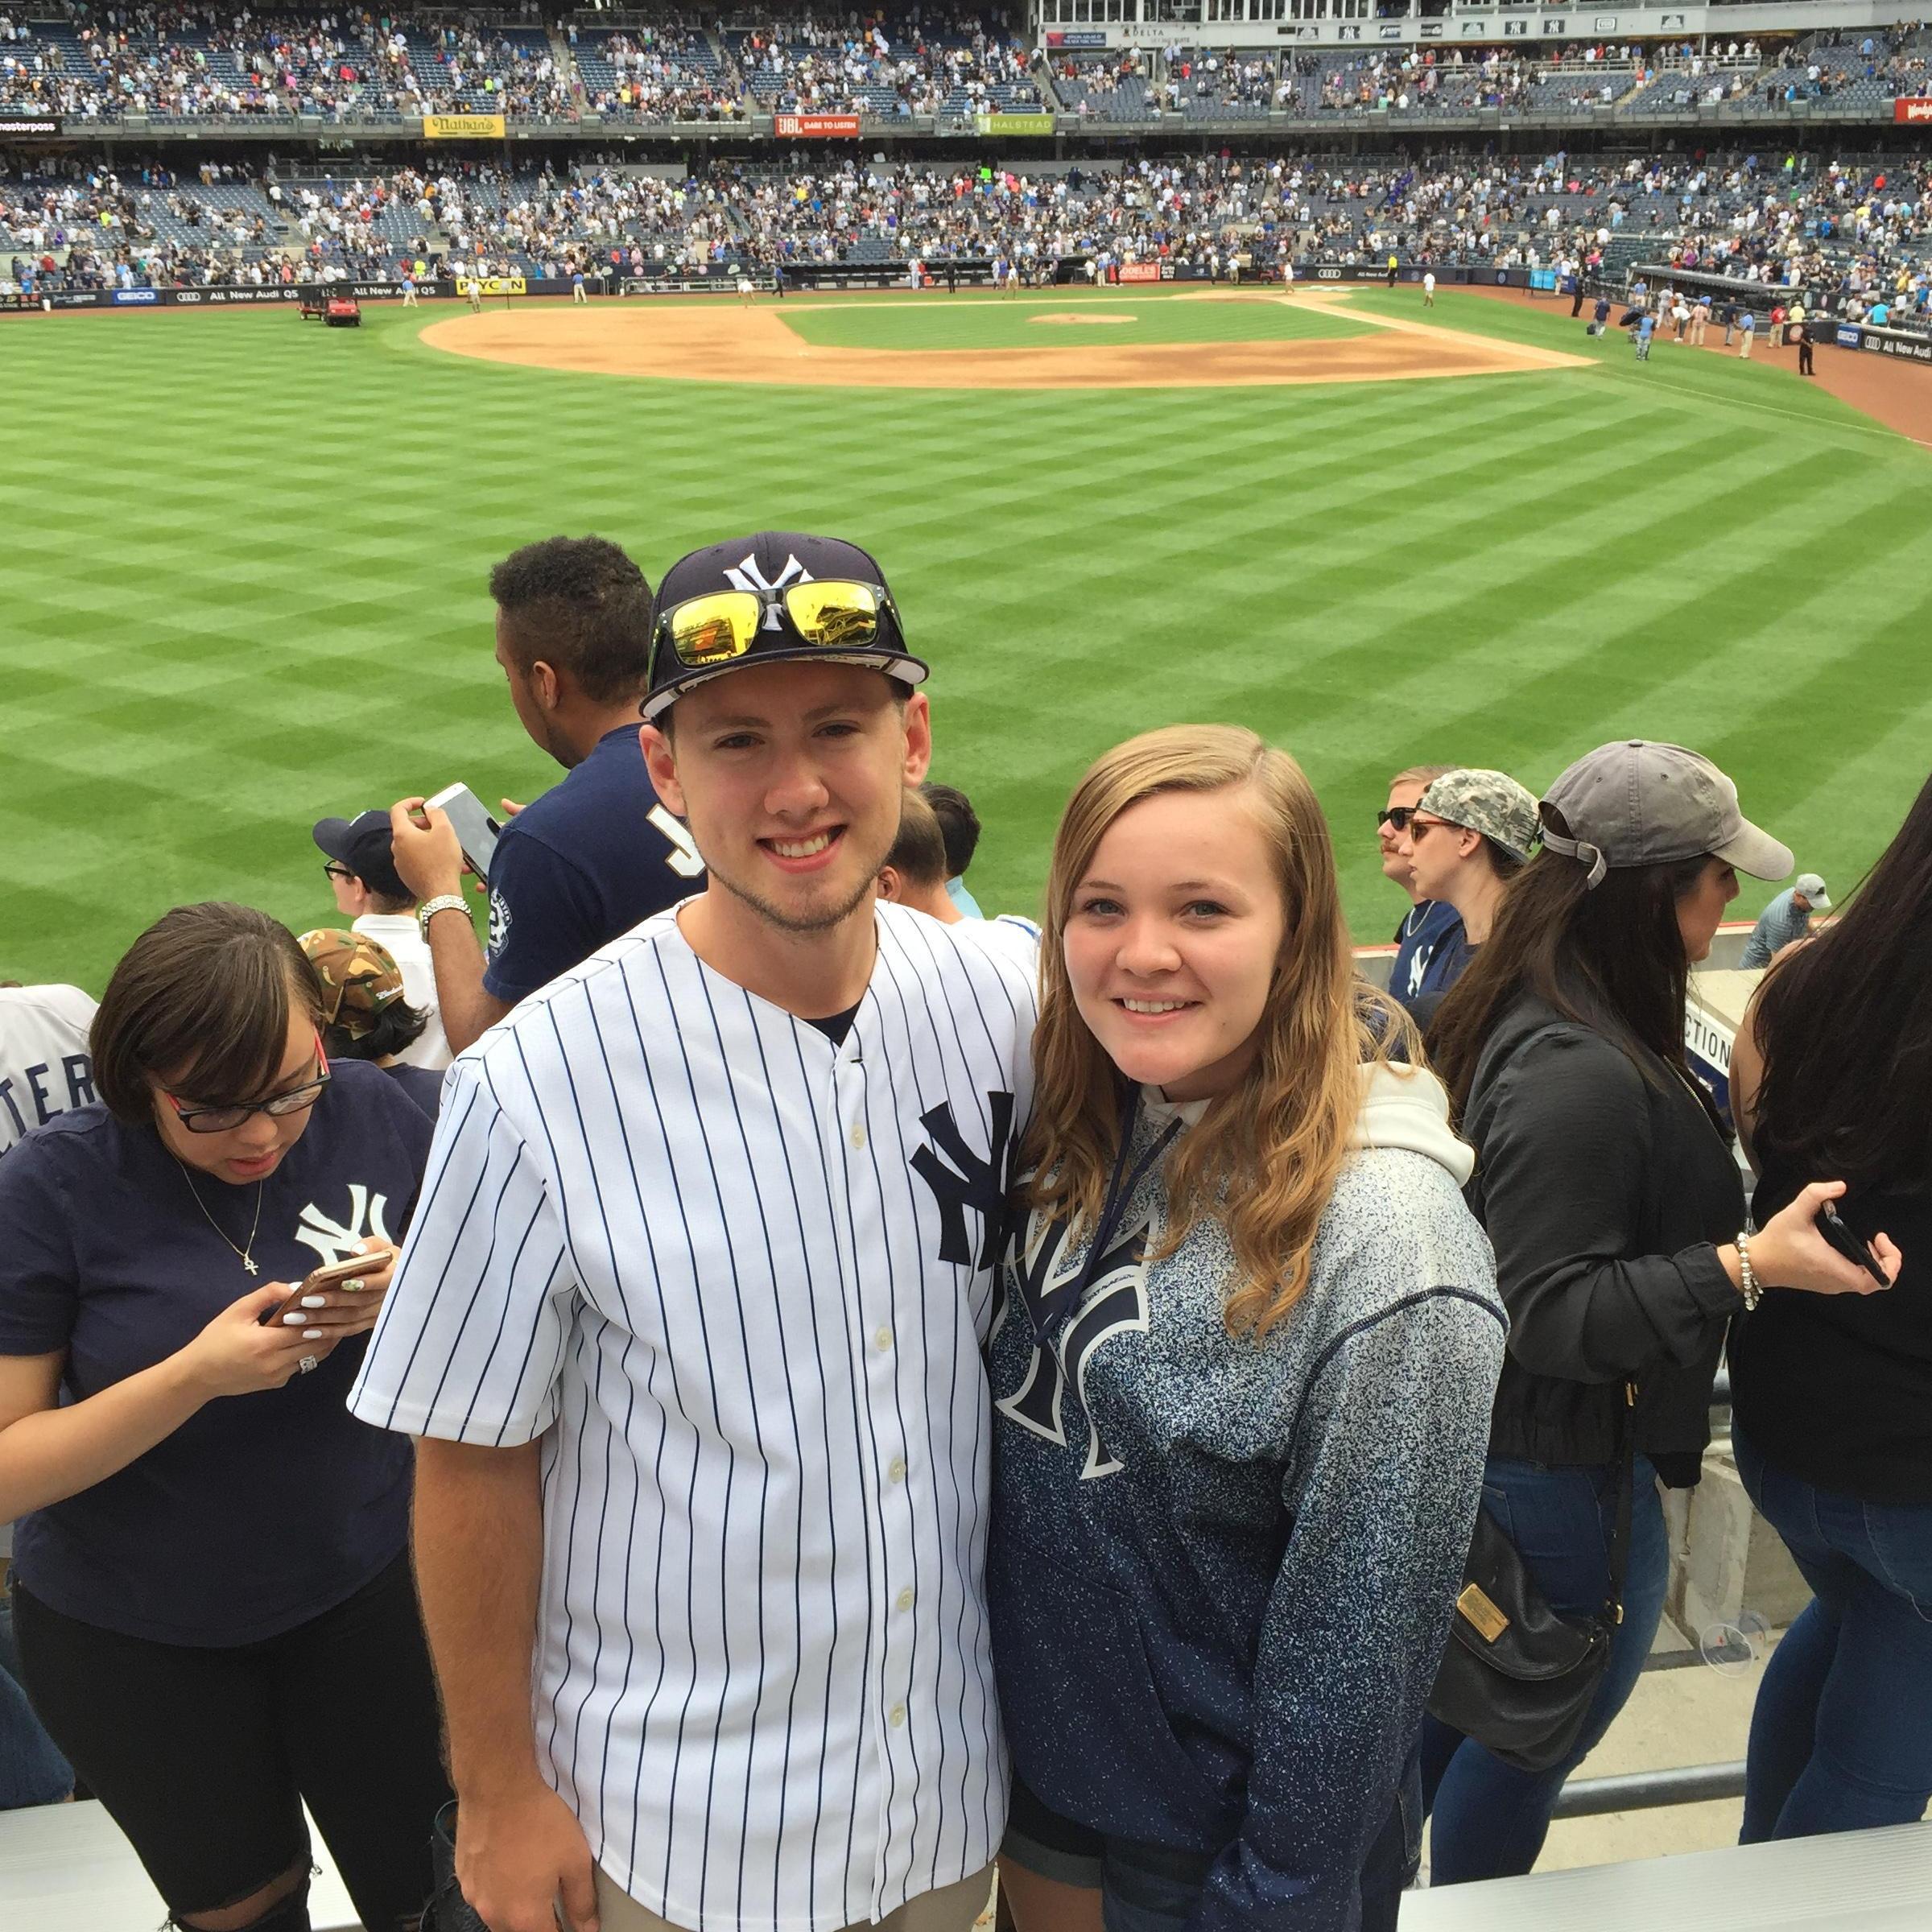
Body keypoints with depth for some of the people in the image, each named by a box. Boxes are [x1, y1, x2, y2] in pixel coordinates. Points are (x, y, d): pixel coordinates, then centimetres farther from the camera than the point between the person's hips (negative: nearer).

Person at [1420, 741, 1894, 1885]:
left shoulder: (1539, 1012, 0)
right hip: (1565, 1477, -10)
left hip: (1488, 1442, 10)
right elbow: (1554, 1314, -30)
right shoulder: (1580, 1075, -32)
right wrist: (1746, 1266, -32)